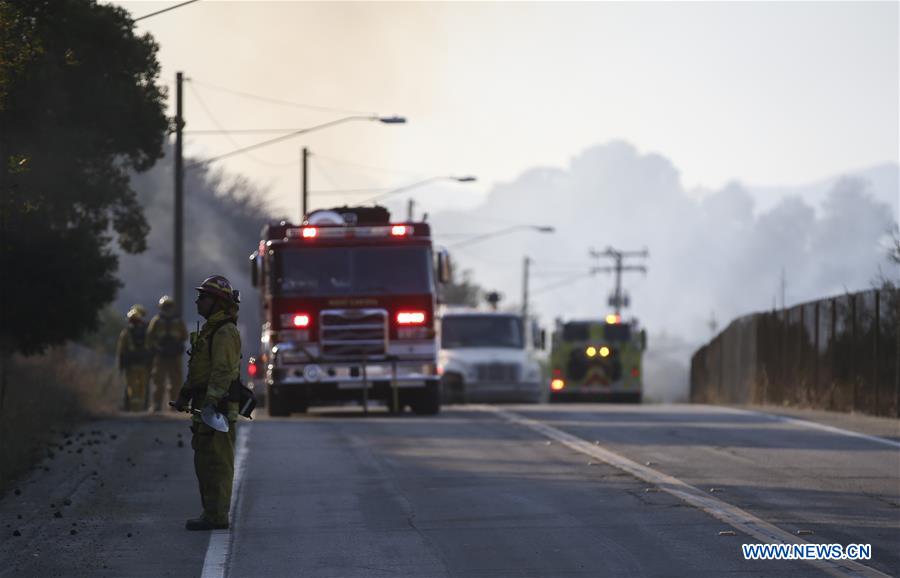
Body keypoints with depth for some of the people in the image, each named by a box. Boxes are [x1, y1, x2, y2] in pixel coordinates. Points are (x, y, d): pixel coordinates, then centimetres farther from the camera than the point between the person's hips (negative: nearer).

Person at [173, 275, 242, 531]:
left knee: (216, 462, -10)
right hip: (205, 406, 11)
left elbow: (223, 371, -22)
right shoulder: (209, 330, 20)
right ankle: (212, 513, 17)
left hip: (218, 407, -11)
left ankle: (216, 517, -9)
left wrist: (210, 403, -28)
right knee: (204, 462, 13)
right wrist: (184, 395, 31)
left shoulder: (225, 332, -14)